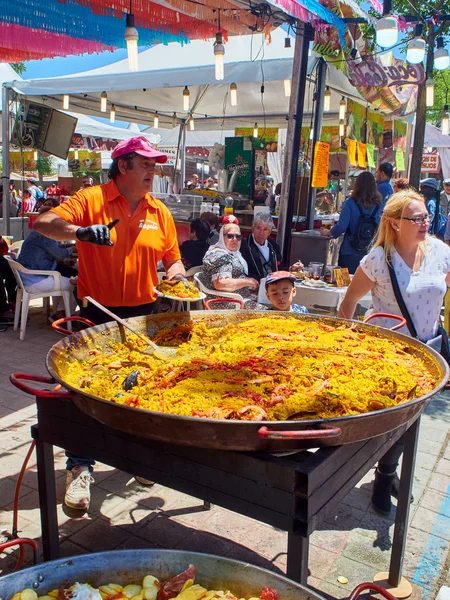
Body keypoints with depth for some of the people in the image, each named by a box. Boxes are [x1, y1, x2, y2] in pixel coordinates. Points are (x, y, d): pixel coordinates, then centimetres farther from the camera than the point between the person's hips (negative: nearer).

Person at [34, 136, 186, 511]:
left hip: (145, 312, 4)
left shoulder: (159, 211, 7)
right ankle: (80, 469, 13)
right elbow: (44, 223, -15)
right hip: (99, 313, -4)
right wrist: (80, 232, -33)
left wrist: (176, 274, -10)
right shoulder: (91, 199, -6)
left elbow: (172, 257, 12)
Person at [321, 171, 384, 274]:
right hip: (370, 253, 3)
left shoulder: (350, 203, -9)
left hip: (350, 253, -3)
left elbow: (341, 226, -12)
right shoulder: (379, 205, -1)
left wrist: (328, 232, 5)